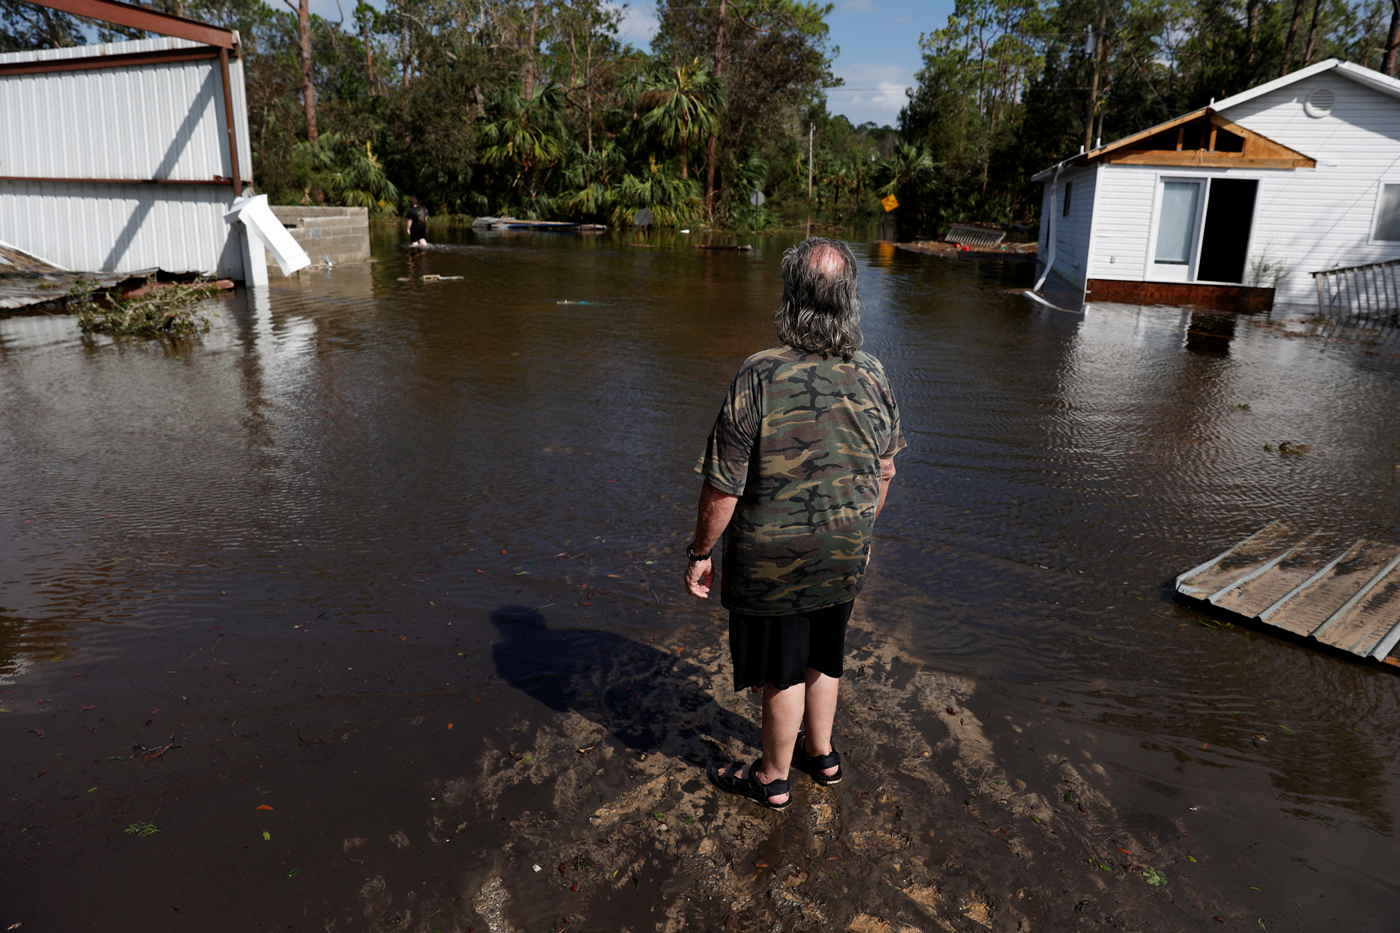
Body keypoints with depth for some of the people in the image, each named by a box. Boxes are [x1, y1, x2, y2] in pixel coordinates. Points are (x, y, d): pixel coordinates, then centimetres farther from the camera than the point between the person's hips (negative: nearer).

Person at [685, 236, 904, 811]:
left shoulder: (760, 377, -24)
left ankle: (773, 778, 34)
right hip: (844, 554, 5)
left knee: (783, 673, 13)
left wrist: (701, 552, -7)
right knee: (822, 657, 25)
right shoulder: (873, 376, -6)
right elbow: (885, 470, 6)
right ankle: (821, 753, 47)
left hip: (772, 561, -5)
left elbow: (723, 487, -21)